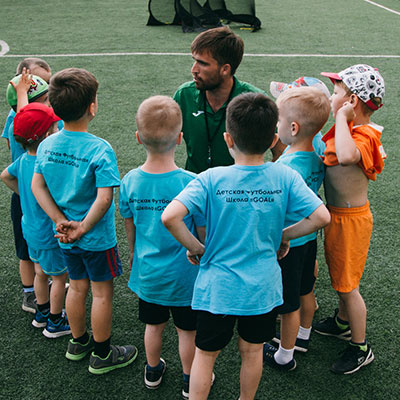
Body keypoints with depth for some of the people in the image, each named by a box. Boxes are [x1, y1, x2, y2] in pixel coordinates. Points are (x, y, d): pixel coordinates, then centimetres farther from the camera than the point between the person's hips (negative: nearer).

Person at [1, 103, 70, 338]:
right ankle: (55, 323, 25)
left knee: (41, 273, 24)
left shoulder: (24, 159, -4)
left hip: (31, 228, 8)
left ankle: (43, 313, 43)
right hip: (49, 234, -8)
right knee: (60, 277, 11)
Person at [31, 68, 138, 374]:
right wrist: (82, 229, -17)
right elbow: (104, 199, -27)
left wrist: (61, 221, -5)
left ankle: (78, 343, 41)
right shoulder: (100, 150, -23)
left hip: (66, 237, 6)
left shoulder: (46, 145, -5)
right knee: (102, 293, 11)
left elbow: (37, 186, -2)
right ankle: (102, 355, 26)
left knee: (77, 287, 23)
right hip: (97, 237, -6)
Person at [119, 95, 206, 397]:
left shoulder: (130, 181, -13)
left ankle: (153, 372, 46)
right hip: (184, 276, -3)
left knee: (154, 325, 25)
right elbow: (204, 233, -14)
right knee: (187, 330, 18)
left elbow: (130, 228, 2)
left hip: (147, 273, 4)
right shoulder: (191, 183, -25)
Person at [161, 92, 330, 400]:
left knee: (205, 354, 17)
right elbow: (322, 217, -13)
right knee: (252, 352, 23)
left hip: (217, 287, -2)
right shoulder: (285, 177, -12)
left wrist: (195, 247, -11)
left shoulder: (211, 179, -17)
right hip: (263, 287, 2)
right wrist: (285, 235, 3)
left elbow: (170, 217, -27)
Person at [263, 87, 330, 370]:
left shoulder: (288, 168, -33)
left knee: (289, 304, 11)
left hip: (287, 243, -8)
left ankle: (284, 357, 32)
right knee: (305, 291, 27)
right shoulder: (317, 152, -7)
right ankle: (302, 336, 50)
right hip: (308, 237, 8)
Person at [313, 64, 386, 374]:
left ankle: (361, 348, 22)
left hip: (350, 219, -9)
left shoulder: (363, 137, -26)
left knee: (347, 284, 5)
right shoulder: (350, 129, 2)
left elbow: (346, 156, -50)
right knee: (340, 276, 25)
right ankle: (343, 323, 47)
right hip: (337, 213, 9)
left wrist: (342, 116, -37)